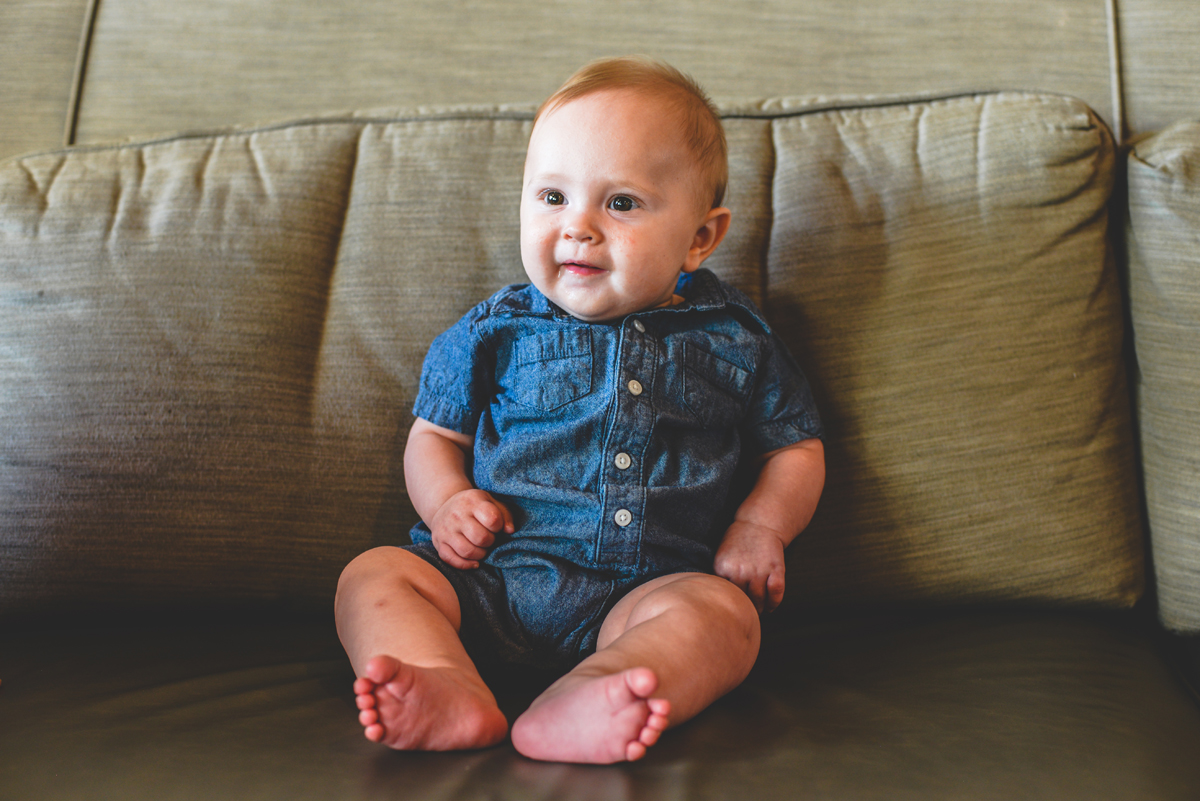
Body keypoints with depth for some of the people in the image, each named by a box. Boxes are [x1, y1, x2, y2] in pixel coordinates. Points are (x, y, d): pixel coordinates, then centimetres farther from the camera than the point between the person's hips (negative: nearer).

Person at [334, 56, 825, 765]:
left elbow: (797, 448, 17)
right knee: (373, 576, -17)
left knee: (723, 611, -30)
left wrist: (760, 526, -2)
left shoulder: (733, 339, 8)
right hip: (491, 579, 2)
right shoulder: (498, 330, 10)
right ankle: (453, 695, -44)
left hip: (643, 589, -1)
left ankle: (571, 712, -52)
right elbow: (436, 434, 18)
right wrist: (447, 501, -3)